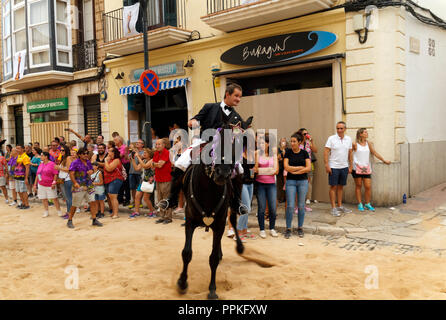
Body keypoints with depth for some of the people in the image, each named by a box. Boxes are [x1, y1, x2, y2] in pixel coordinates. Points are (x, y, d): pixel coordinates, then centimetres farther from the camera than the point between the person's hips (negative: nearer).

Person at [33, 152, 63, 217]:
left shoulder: (52, 164, -8)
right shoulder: (40, 164, 12)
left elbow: (55, 174, -13)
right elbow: (37, 175, 15)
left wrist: (54, 183, -20)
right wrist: (35, 184, 13)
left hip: (50, 185, -6)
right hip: (41, 185, 6)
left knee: (54, 198, -3)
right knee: (43, 199, 8)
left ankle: (59, 211, 7)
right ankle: (46, 212, 21)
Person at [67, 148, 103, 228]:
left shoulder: (88, 162, 12)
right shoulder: (75, 163, -8)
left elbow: (91, 170, 26)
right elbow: (71, 174, -16)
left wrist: (91, 171, 1)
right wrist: (75, 183, -30)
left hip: (89, 186, 6)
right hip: (79, 187, -6)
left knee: (92, 202, 0)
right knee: (75, 205, 2)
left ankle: (94, 220, 8)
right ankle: (70, 221, 16)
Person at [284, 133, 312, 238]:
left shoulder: (304, 153, 2)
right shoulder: (288, 152, 0)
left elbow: (309, 168, -6)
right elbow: (286, 167, -10)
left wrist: (295, 171, -10)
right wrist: (300, 167, -8)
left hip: (303, 181, 1)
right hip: (291, 181, -1)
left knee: (301, 205, 6)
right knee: (290, 206, -5)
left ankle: (300, 228, 19)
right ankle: (288, 229, 7)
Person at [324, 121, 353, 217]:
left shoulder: (348, 139, 7)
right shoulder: (331, 138, -6)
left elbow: (350, 154, 13)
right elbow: (326, 152, -9)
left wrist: (351, 166, 11)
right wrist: (327, 165, -15)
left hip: (344, 167, 4)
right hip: (334, 167, -4)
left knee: (341, 186, 12)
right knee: (333, 187, -1)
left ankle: (340, 206, 22)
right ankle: (333, 208, 3)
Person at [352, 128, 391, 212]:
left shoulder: (368, 143, 7)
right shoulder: (355, 144, -5)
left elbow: (375, 153, 10)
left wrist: (384, 160, 9)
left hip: (366, 168, 4)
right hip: (357, 168, -4)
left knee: (368, 187, 1)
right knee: (358, 186, 5)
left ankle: (367, 204, 16)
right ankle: (360, 204, 14)